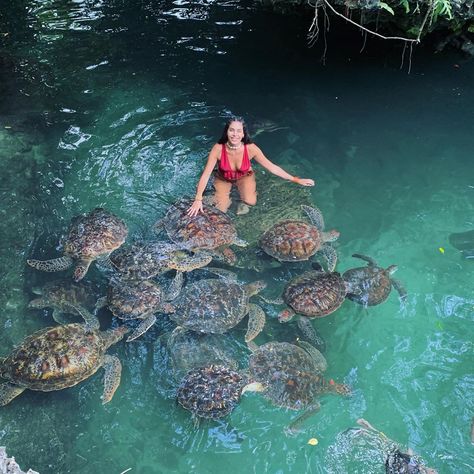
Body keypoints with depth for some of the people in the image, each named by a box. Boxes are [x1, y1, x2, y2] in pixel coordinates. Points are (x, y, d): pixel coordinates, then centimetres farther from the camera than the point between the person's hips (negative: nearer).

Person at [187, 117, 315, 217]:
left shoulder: (250, 148, -30)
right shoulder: (218, 149, -32)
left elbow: (271, 167, -20)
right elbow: (206, 174, -28)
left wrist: (296, 180, -19)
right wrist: (198, 200, -37)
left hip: (244, 176, 0)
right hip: (223, 178, 0)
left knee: (250, 202, -25)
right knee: (221, 209, -18)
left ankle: (243, 200, 13)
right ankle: (227, 198, 18)